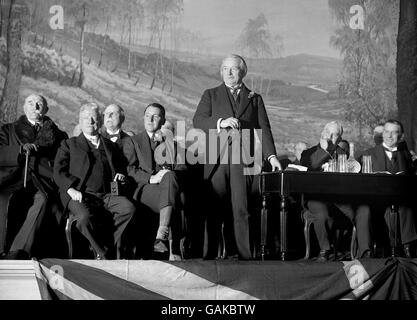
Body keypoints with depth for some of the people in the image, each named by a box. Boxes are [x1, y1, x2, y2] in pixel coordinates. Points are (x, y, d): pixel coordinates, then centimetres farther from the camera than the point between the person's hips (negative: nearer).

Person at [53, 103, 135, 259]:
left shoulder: (109, 145, 27)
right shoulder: (69, 144, 18)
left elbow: (123, 165, 35)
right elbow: (58, 172, 8)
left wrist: (120, 174, 9)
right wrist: (71, 189, -11)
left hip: (107, 195, 3)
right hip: (80, 195, -3)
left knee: (129, 208, -27)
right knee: (85, 217, -36)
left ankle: (107, 245, -18)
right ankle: (103, 253, -17)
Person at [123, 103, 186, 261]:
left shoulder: (173, 140, 28)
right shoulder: (132, 142, 21)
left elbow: (183, 166, 13)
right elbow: (130, 170, 5)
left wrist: (170, 172, -11)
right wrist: (151, 178, -14)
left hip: (172, 182, 1)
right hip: (146, 189, -1)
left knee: (170, 177, -38)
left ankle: (162, 235, -52)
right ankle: (173, 249, -45)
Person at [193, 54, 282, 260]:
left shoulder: (254, 99, 17)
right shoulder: (211, 95, 16)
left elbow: (263, 129, 8)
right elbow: (197, 121, 2)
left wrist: (271, 156, -5)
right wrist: (221, 123, -15)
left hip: (243, 159, 0)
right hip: (216, 159, 0)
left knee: (240, 209, -2)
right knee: (214, 210, -4)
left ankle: (243, 255, 1)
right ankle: (209, 256, 1)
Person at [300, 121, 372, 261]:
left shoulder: (343, 154, 24)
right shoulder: (309, 153, 16)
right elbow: (305, 171, -5)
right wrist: (324, 151, -4)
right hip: (317, 196, -3)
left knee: (363, 211, -24)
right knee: (322, 216, -35)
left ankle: (365, 252, -18)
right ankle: (324, 250, -10)